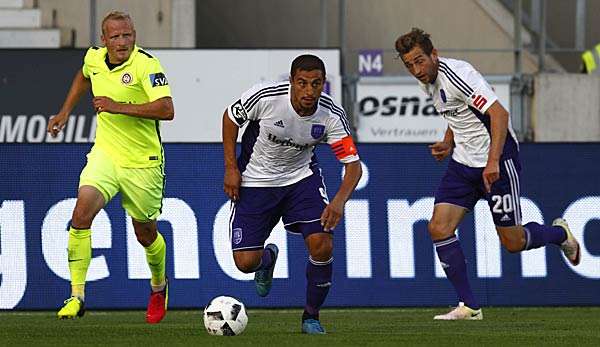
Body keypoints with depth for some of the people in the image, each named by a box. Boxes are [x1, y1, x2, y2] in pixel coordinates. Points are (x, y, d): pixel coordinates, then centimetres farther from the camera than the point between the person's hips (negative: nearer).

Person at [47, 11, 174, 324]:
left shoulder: (145, 64, -19)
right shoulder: (94, 58, -1)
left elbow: (166, 110, -31)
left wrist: (119, 107, -34)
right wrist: (65, 112, 22)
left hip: (143, 162, -4)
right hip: (105, 154, 4)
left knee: (145, 234, 12)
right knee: (81, 213, -20)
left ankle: (159, 285, 44)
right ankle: (77, 295, -16)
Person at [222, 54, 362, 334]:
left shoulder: (332, 116, -20)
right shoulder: (265, 97, -25)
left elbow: (353, 164, -17)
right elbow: (230, 117, -5)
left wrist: (339, 201, -35)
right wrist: (231, 168, -8)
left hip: (302, 177, 1)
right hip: (255, 182, -1)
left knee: (322, 245, -21)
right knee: (245, 262, -7)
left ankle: (312, 316, 3)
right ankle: (267, 258, 34)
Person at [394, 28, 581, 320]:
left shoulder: (456, 74, -22)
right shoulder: (428, 82, 6)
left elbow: (499, 114, -27)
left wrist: (493, 161, -34)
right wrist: (448, 144, 7)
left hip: (497, 162, -8)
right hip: (463, 163, 8)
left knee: (512, 242, -1)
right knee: (438, 228, -8)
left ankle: (559, 233, 32)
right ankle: (468, 306, -3)